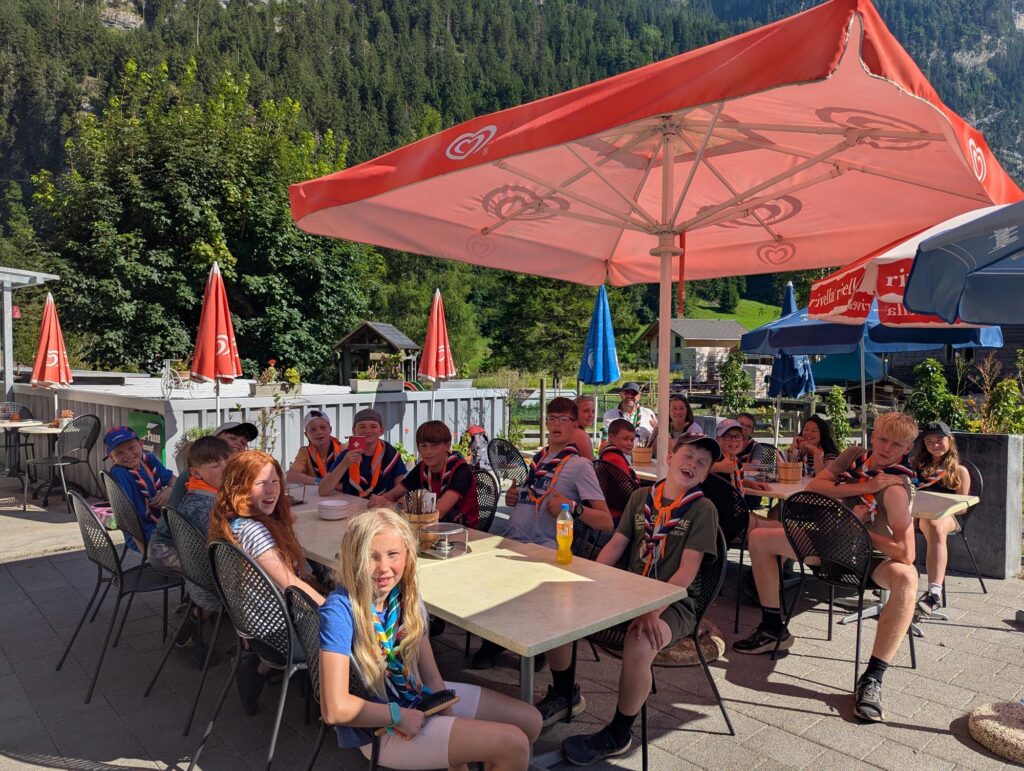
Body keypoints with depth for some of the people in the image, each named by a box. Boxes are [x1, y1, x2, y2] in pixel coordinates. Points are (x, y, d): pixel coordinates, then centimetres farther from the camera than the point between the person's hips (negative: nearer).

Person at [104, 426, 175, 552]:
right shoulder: (119, 474, -20)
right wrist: (145, 552, -24)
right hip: (145, 536, -8)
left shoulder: (148, 459, 1)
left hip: (162, 521, 8)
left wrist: (169, 491, -9)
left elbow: (173, 480, 15)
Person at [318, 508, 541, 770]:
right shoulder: (340, 610, -27)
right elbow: (335, 709, -30)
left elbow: (431, 676, 2)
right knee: (513, 745, -14)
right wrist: (400, 716, -19)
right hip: (380, 729, -7)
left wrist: (448, 719, -9)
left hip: (422, 697, 7)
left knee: (530, 721, 9)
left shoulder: (406, 593, -6)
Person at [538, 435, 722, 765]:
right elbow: (616, 545, 8)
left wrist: (652, 611, -28)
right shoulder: (641, 497, 8)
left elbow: (688, 569, -15)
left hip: (672, 602, -5)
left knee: (639, 646, -37)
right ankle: (564, 695, 17)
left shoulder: (703, 509, -6)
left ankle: (618, 734, -8)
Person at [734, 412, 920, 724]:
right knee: (760, 538, 1)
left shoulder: (896, 488, -26)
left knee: (906, 577, -40)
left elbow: (906, 553, -34)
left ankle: (872, 678, -31)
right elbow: (813, 487, -17)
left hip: (872, 557, -6)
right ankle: (773, 629, 12)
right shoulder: (855, 455, -8)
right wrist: (861, 487, -26)